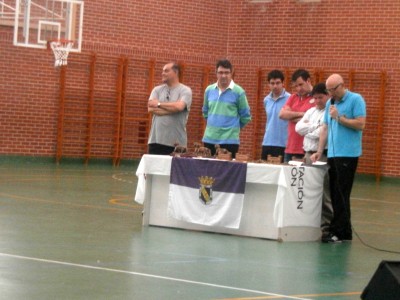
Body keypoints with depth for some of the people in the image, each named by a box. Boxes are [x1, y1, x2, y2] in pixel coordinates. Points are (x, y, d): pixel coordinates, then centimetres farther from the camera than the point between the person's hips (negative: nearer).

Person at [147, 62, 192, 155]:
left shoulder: (185, 90, 1)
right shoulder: (157, 90, 12)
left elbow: (179, 106, -17)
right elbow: (151, 108, -3)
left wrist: (159, 104, -6)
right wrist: (172, 109, -10)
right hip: (156, 140, 3)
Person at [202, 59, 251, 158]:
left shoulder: (238, 92, -6)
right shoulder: (209, 90, 8)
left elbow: (245, 116, 1)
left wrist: (233, 128, 9)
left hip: (229, 140, -4)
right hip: (209, 139, 4)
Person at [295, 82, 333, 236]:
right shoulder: (311, 111, 20)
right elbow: (299, 127, 9)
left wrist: (308, 129, -1)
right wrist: (315, 127, -3)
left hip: (323, 156, -7)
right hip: (309, 154, 8)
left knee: (325, 193, -8)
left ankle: (326, 226, -5)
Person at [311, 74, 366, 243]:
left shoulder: (355, 100, -5)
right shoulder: (330, 103, 17)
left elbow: (360, 124, -13)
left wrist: (339, 117, -14)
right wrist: (319, 151, 12)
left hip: (348, 154, -7)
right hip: (332, 154, 7)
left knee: (341, 195, -8)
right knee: (335, 194, 7)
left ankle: (340, 232, -5)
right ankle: (344, 231, 12)